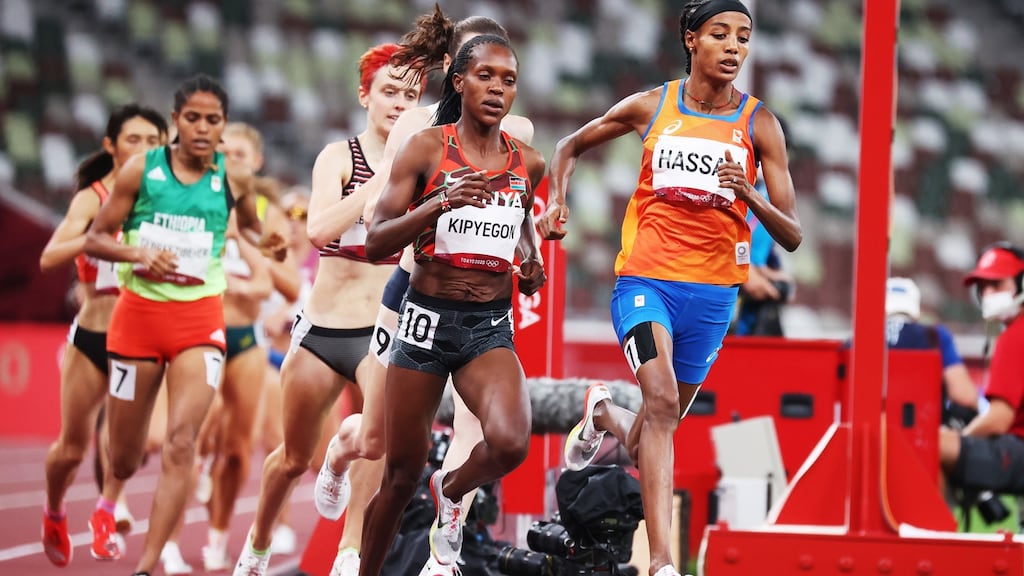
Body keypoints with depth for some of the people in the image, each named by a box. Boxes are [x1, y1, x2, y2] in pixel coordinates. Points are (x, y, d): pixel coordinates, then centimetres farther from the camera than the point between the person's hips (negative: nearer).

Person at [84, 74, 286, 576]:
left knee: (181, 441, -19)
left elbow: (248, 226, 22)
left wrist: (263, 245, 0)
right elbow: (95, 239, 2)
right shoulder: (141, 170, -2)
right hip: (140, 310, 0)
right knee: (123, 459, 6)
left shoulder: (233, 179, 1)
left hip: (200, 316, 0)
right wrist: (137, 253, -16)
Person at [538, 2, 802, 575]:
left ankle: (604, 414, 53)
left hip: (713, 291, 2)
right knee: (662, 402, -25)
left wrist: (749, 195, -22)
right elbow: (572, 146, 17)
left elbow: (792, 236, -3)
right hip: (645, 277, -2)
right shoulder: (651, 107, 0)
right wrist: (556, 201, -2)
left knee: (652, 436, 15)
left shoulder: (759, 124, -1)